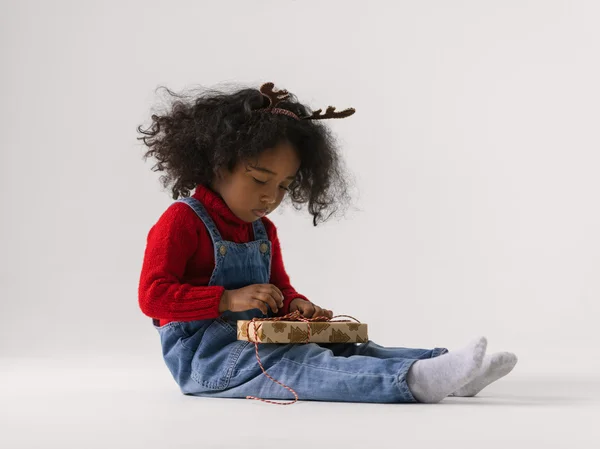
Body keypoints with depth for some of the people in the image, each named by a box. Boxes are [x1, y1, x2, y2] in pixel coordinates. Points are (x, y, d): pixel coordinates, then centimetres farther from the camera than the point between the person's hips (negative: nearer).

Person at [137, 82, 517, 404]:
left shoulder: (263, 230, 17)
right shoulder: (182, 221, -9)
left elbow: (280, 288, 28)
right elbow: (153, 296, -16)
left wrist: (296, 305, 2)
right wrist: (229, 299, -24)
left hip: (256, 343, 9)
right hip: (204, 354, -9)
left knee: (345, 348, -10)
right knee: (303, 364, -30)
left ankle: (449, 371, -23)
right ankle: (416, 380, -49)